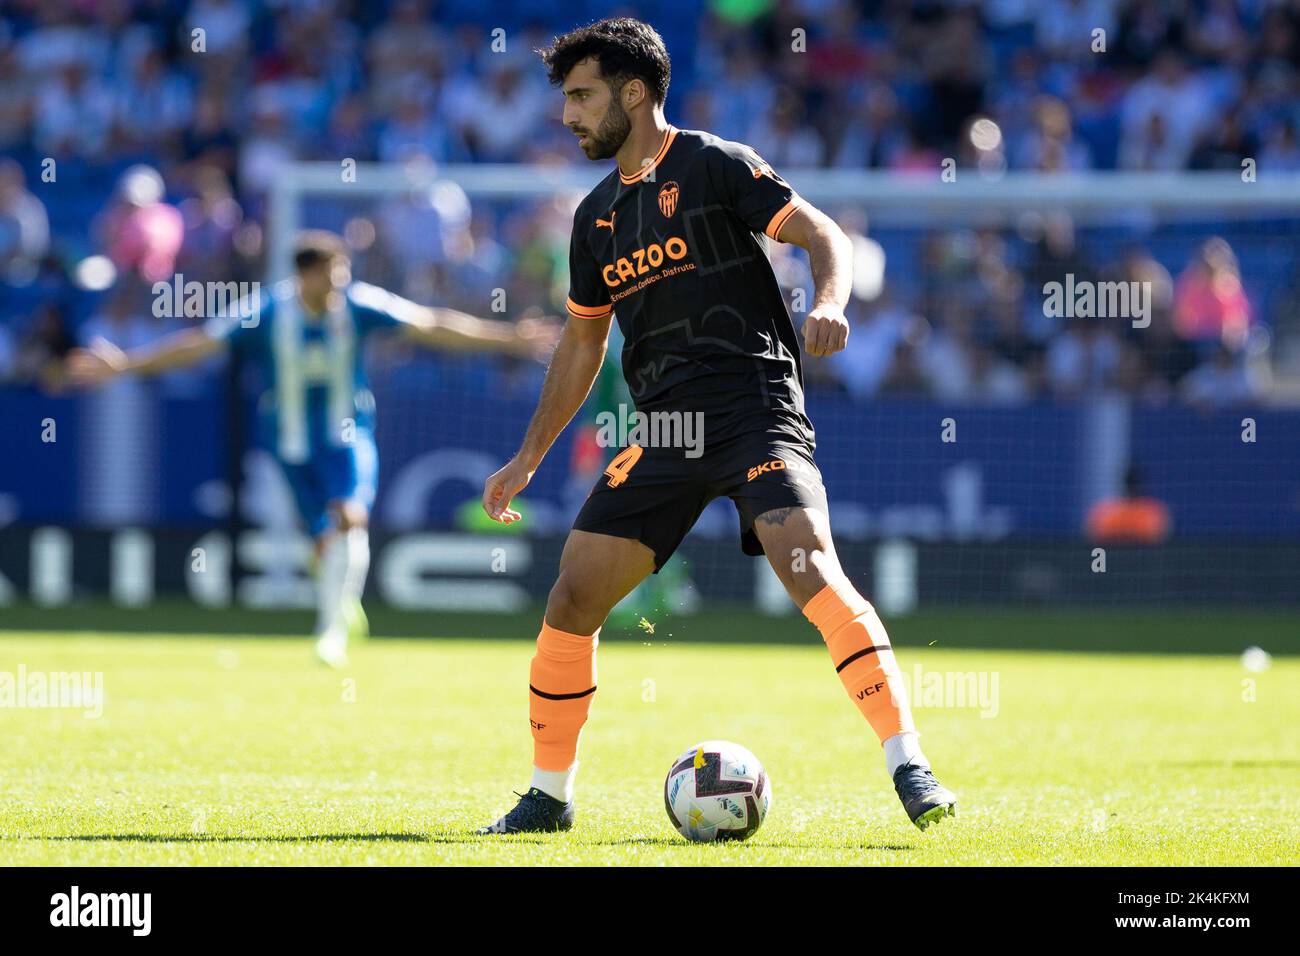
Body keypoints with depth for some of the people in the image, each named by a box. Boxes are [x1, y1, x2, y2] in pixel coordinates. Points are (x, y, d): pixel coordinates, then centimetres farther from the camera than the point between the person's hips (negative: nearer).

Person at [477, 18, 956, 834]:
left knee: (808, 564, -26)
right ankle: (549, 797, 13)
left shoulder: (713, 166, -2)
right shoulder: (597, 216, 18)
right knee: (573, 597, -1)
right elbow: (582, 344, 27)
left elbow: (826, 236, -6)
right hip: (665, 432, 6)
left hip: (754, 407, -6)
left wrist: (827, 305, -27)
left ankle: (910, 766, -25)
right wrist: (528, 459, 25)